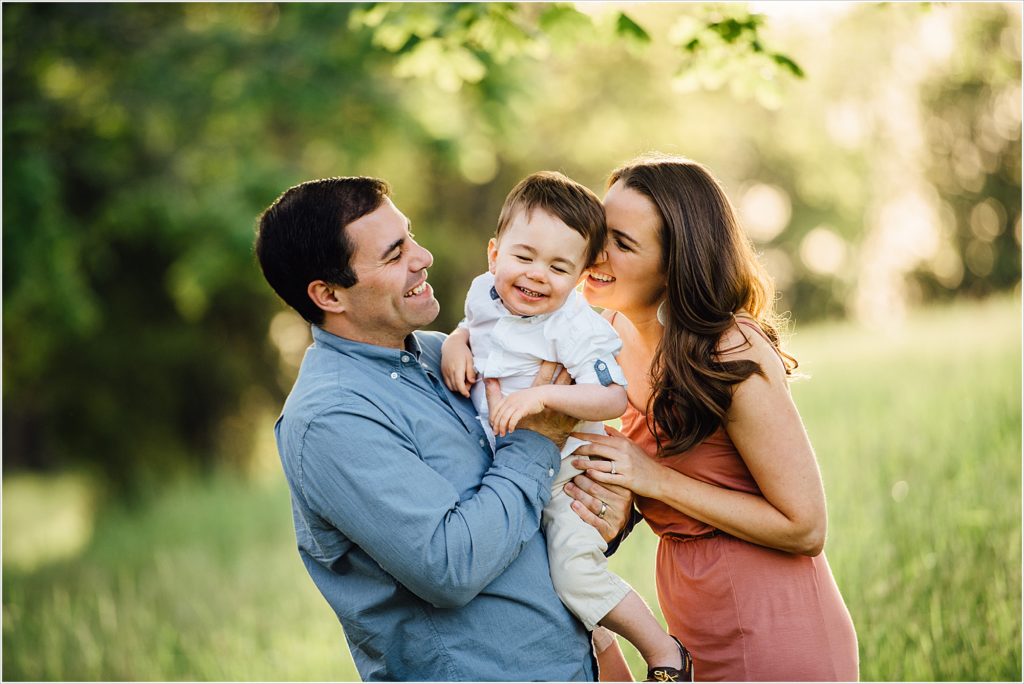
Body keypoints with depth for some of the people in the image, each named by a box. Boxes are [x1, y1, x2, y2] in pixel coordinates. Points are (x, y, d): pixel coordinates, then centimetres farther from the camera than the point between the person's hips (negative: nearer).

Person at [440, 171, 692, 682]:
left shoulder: (576, 326, -22)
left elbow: (613, 398, -29)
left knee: (575, 572, -17)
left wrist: (543, 395, -38)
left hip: (565, 469, -7)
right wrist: (454, 344, -2)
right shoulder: (485, 292, -3)